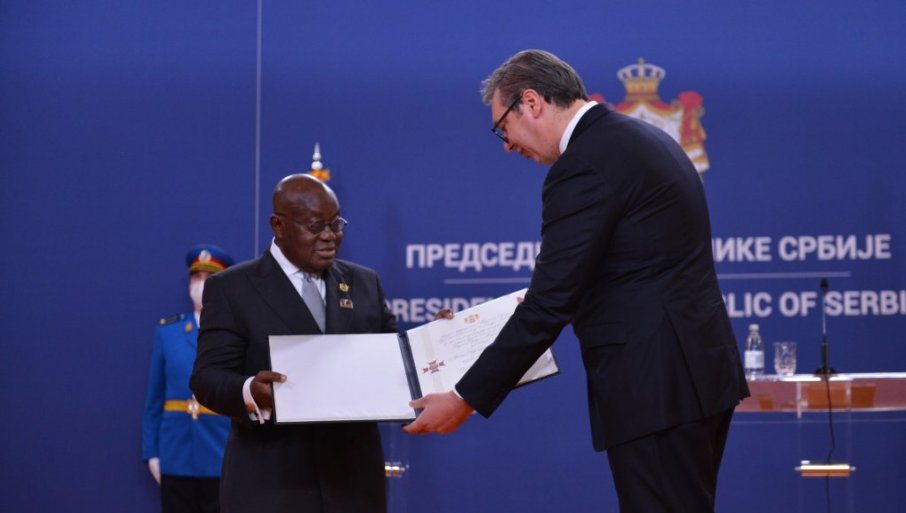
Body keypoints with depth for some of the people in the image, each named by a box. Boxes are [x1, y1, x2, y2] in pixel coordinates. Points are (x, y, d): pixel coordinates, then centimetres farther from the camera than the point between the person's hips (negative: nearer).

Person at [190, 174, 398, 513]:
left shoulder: (365, 284, 14)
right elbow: (207, 379, -7)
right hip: (270, 485, -4)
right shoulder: (232, 289, 1)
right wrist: (251, 393, -29)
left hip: (353, 481, 4)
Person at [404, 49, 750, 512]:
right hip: (694, 370, 10)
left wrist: (466, 399, -13)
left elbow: (550, 301, -18)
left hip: (656, 386, -10)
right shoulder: (643, 140, 15)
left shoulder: (584, 164, -15)